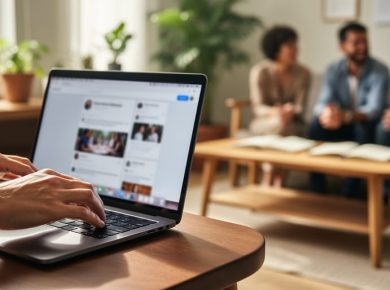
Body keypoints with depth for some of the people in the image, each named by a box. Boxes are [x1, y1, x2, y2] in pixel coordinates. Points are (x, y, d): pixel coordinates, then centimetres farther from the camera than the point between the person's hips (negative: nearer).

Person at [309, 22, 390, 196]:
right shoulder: (334, 70, -5)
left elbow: (375, 109, -28)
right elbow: (322, 103, -15)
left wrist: (346, 116, -48)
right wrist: (326, 113, -42)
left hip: (369, 127, -3)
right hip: (344, 127, 3)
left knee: (363, 127, -36)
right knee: (317, 124, -25)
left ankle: (350, 191, -25)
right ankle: (317, 189, -17)